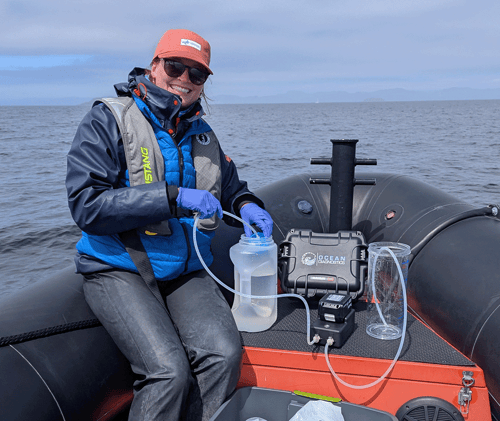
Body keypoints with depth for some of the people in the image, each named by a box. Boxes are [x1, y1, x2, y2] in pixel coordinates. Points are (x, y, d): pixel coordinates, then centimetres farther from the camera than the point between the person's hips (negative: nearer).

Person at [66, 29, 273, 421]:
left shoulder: (201, 132, 13)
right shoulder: (108, 120, -5)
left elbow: (231, 186, 26)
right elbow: (86, 205, -17)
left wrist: (245, 205, 1)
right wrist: (173, 197, -23)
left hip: (187, 271, 5)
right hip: (119, 270, -4)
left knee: (225, 353, -19)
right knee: (169, 370, -24)